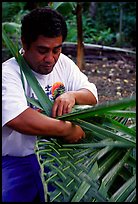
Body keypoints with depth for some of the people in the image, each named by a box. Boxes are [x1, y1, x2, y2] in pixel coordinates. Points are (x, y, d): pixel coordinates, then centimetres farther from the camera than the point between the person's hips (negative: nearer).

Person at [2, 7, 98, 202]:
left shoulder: (63, 63, 4)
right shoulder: (8, 73, -15)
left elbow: (92, 95, 6)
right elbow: (18, 119, -32)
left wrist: (72, 95, -17)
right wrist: (67, 129, -25)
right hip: (18, 160, -4)